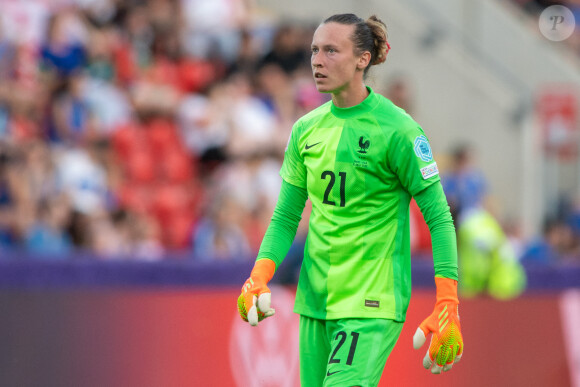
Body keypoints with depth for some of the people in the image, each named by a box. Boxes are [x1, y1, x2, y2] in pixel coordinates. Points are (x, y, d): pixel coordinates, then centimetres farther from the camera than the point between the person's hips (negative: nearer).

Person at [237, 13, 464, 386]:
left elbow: (439, 218, -9)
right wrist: (259, 277, -5)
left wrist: (447, 310, -16)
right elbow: (286, 216, 13)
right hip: (314, 299, 6)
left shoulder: (396, 129, -10)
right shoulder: (307, 129, 8)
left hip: (373, 305, -6)